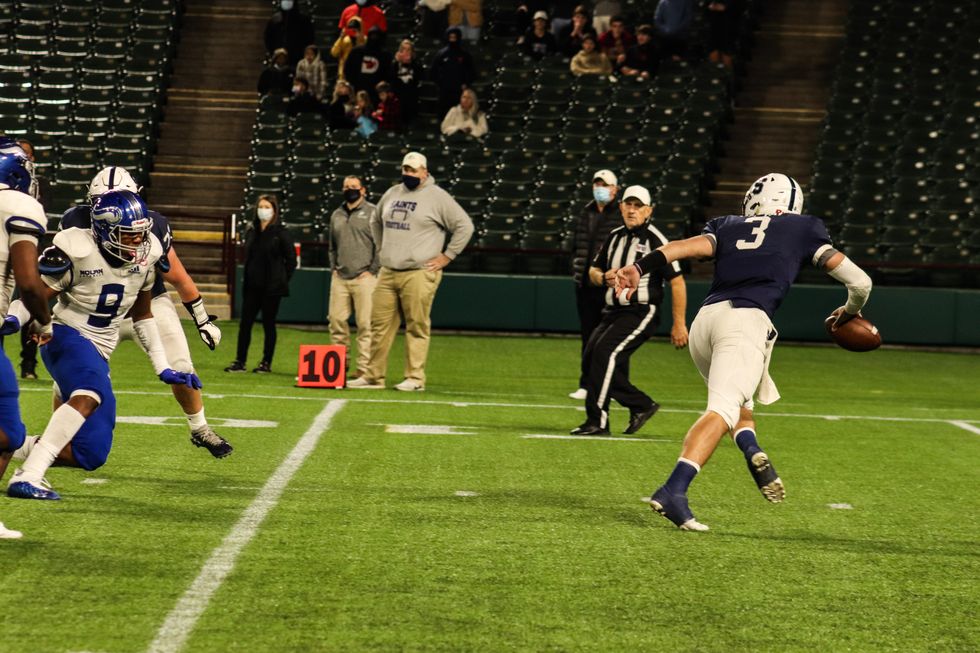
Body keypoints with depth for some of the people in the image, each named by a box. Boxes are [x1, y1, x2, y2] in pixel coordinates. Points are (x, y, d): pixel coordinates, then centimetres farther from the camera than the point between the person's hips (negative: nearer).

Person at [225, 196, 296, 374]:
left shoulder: (281, 233, -6)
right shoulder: (251, 232, 10)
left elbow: (291, 259, -3)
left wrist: (282, 280, -3)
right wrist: (247, 278, 10)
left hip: (271, 287, -5)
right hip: (252, 286, 5)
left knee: (268, 324, 3)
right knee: (245, 323, 2)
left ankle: (266, 363, 10)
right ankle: (240, 362, 7)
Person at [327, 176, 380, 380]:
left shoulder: (372, 212, -1)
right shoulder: (337, 215, 18)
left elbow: (380, 246, -4)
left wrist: (371, 271, -9)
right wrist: (333, 268, 14)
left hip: (364, 278, -6)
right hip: (340, 278, 6)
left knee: (365, 324, -7)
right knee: (336, 320, 3)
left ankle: (364, 368, -5)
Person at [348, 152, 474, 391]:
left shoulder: (437, 197, -5)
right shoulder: (392, 194, 14)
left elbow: (464, 226, -7)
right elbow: (377, 221, 32)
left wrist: (447, 256, -7)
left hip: (419, 274, -6)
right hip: (387, 273, 6)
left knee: (417, 327, -4)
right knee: (380, 325, 6)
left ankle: (415, 378, 0)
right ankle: (373, 376, 11)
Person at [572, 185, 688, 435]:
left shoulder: (655, 240, -9)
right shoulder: (615, 237, 12)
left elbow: (677, 282, -10)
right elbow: (594, 270, 22)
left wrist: (679, 324, -12)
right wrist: (604, 278, -3)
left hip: (641, 312, -8)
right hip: (613, 312, 8)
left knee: (605, 352, -24)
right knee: (591, 359, -2)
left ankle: (597, 422, -20)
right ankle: (641, 405, 10)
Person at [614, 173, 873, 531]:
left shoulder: (728, 226, 28)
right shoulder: (803, 229, 23)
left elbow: (685, 246, 7)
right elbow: (859, 281, 21)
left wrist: (639, 268, -7)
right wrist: (850, 311, 42)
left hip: (705, 319, 5)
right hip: (746, 320, -5)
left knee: (738, 401, 27)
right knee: (722, 410, -16)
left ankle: (752, 450, -3)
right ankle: (673, 491, -35)